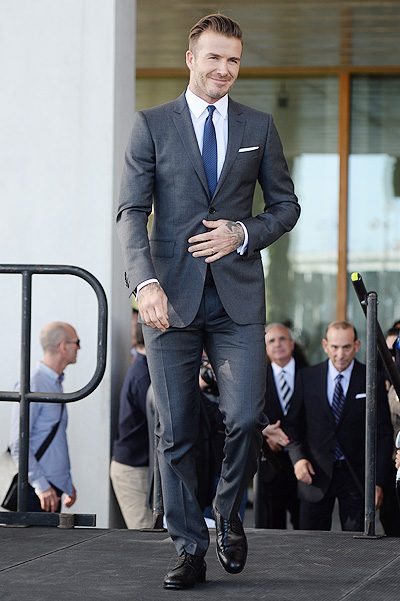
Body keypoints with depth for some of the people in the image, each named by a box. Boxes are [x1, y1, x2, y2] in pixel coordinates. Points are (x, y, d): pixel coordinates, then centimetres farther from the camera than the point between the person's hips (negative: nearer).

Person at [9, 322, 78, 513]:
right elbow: (18, 444, -17)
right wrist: (41, 484, -20)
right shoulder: (33, 386, -13)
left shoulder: (56, 384, 16)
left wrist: (67, 483, 23)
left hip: (53, 490, 9)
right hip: (37, 490, -9)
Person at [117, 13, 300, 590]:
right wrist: (146, 282, -17)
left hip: (237, 299, 1)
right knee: (176, 433, 0)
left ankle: (228, 515, 16)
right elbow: (131, 211, -2)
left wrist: (243, 233, -5)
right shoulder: (152, 125, 5)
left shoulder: (259, 127, 11)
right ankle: (189, 549, 8)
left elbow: (286, 205, 16)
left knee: (245, 418, -10)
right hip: (172, 298, -1)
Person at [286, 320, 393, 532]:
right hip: (316, 474, 1)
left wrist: (378, 481, -6)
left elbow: (384, 434, 1)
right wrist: (298, 457, -9)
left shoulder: (372, 381, 0)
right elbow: (293, 424, 10)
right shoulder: (307, 377, 4)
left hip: (356, 475, -1)